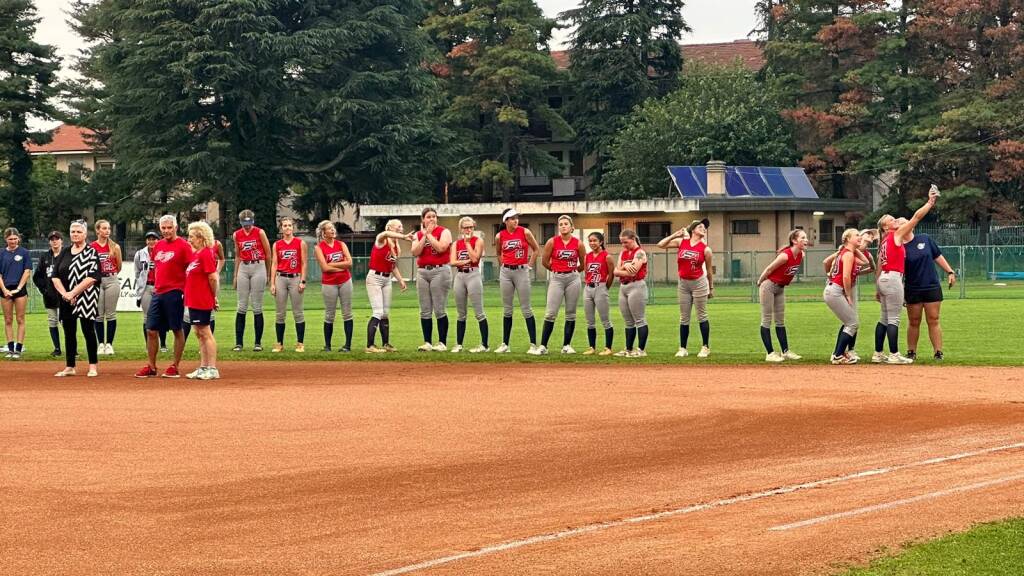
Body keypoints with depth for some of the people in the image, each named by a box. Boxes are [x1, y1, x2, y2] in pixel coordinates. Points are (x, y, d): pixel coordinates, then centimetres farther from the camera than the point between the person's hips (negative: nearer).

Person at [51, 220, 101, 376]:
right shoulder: (64, 252, 12)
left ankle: (93, 367, 0)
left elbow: (92, 277, -15)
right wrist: (64, 293, -9)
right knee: (69, 332, 8)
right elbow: (55, 276, 7)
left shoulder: (91, 252, -3)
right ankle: (69, 367, 14)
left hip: (86, 299, -5)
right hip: (66, 299, 5)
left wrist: (73, 293, -18)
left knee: (88, 331, -5)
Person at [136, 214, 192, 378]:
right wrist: (155, 285, 16)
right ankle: (151, 367, 11)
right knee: (151, 330, 5)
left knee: (177, 330, 0)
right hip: (158, 293, 7)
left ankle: (175, 367, 5)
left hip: (174, 293, -7)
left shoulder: (183, 245, -7)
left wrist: (185, 291, -17)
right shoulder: (158, 245, 14)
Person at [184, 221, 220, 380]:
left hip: (203, 301, -10)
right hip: (193, 301, 10)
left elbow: (213, 277, -18)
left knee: (205, 333, -7)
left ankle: (212, 369, -4)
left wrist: (214, 296, -7)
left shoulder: (206, 254, -14)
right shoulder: (195, 254, 14)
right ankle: (203, 367, 18)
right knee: (199, 334, 12)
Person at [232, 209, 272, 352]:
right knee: (241, 306, 0)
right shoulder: (237, 235, 7)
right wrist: (235, 276, 15)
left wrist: (268, 274, 5)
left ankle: (258, 343, 4)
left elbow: (268, 254, 2)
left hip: (258, 267, -3)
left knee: (257, 306, -2)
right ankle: (238, 343, 1)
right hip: (243, 269, 3)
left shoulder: (260, 232, -3)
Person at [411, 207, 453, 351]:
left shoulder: (444, 231, 0)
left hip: (440, 271, -5)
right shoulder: (418, 234, 13)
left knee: (439, 310, -7)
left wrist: (429, 235, -8)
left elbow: (441, 247, -17)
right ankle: (427, 343, 10)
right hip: (422, 272, 5)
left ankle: (442, 343, -3)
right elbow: (415, 252, -2)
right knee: (425, 311, 5)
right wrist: (425, 235, -7)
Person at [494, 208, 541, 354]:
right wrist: (504, 265, 10)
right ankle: (505, 344, 13)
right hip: (505, 272, 3)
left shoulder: (525, 232, -4)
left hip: (521, 271, -3)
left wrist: (529, 265, 0)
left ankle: (533, 345, -4)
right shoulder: (500, 236, 2)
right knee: (506, 309, 8)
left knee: (526, 308, -5)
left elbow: (536, 249, 5)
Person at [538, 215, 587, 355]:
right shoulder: (552, 242, -3)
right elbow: (545, 261, 5)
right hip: (556, 279, -1)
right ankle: (543, 346, -4)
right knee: (550, 313, -6)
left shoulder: (578, 243, 0)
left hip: (573, 279, 1)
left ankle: (566, 346, 12)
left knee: (571, 314, 4)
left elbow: (583, 264, 12)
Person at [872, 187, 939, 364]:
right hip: (893, 278, -9)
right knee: (894, 319, -7)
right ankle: (894, 355, -8)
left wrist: (878, 289, 22)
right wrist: (931, 202, -4)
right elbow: (916, 217, -9)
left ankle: (878, 354, 15)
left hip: (883, 279, 9)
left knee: (885, 318, 13)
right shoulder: (897, 235, -6)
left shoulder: (884, 242, 17)